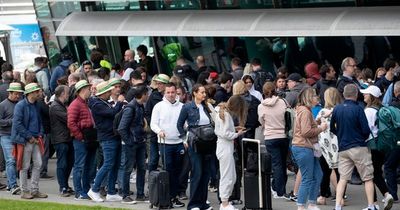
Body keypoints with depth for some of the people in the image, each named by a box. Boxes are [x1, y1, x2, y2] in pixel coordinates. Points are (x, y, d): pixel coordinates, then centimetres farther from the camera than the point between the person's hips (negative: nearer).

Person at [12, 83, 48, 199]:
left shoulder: (36, 105, 12)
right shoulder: (20, 106, -11)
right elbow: (17, 124, -16)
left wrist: (40, 134, 5)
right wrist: (29, 137, -15)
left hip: (35, 140, 7)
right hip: (25, 141, -7)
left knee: (38, 164, 6)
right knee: (25, 166, -1)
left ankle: (34, 190, 15)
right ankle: (24, 191, 7)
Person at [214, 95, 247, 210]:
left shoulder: (223, 112, 14)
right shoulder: (226, 114, -16)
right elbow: (225, 134, -20)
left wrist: (234, 129, 9)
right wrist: (237, 134, -8)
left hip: (225, 148, 10)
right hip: (225, 148, -10)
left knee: (232, 177, 14)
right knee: (227, 177, -4)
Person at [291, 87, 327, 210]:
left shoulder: (306, 110, 18)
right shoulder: (305, 111, -16)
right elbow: (306, 132, -23)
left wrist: (319, 127, 10)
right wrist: (321, 128, -13)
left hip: (308, 148, 11)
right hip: (303, 148, -11)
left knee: (317, 175, 14)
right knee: (307, 179, -6)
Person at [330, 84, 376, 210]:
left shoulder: (337, 109, 2)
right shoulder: (358, 109, -12)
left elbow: (332, 128, 12)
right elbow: (366, 131, -12)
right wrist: (362, 137, 9)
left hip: (343, 149, 5)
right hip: (359, 148, -5)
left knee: (343, 178, 8)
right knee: (368, 178, 5)